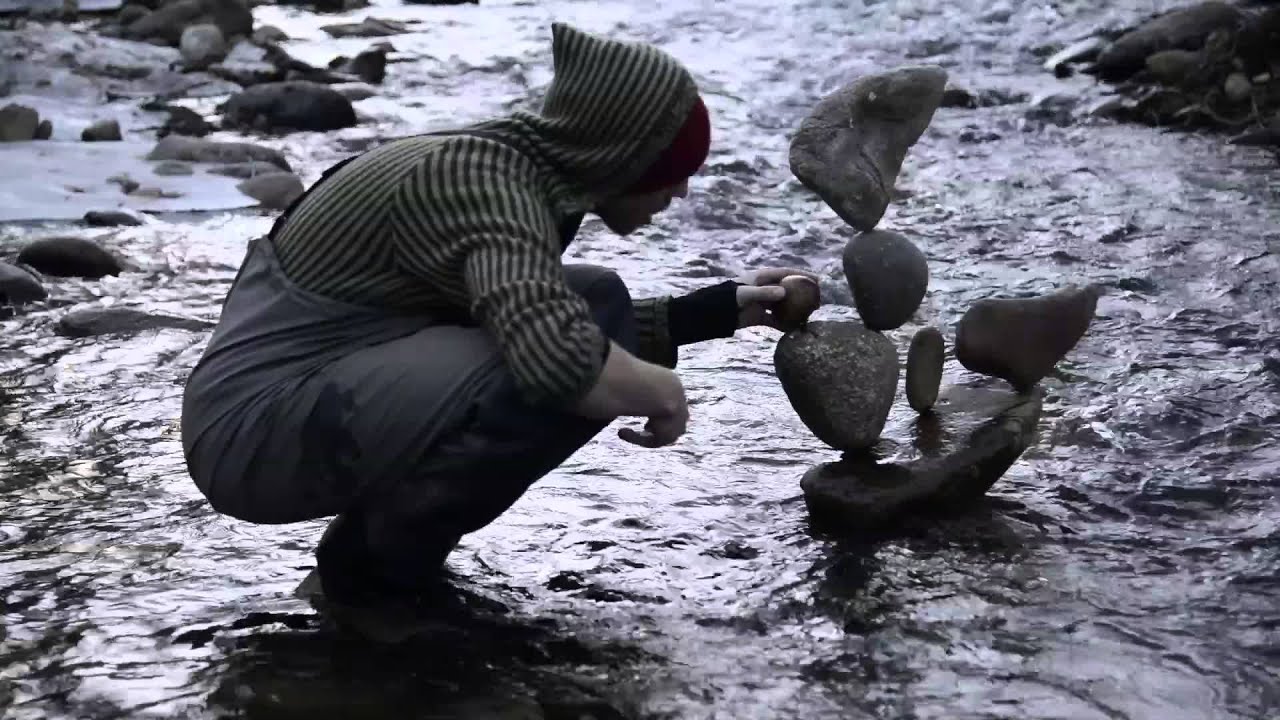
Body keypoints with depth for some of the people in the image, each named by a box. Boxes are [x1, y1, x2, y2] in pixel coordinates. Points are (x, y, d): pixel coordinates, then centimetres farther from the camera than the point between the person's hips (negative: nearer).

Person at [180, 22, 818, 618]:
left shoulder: (502, 165, 7)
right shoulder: (493, 183, -22)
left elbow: (568, 322, 22)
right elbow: (559, 354, -38)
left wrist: (721, 309, 18)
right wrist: (661, 390, -17)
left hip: (317, 399, 10)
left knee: (595, 305, 9)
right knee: (576, 382, -26)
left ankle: (383, 525, 9)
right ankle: (376, 556, -4)